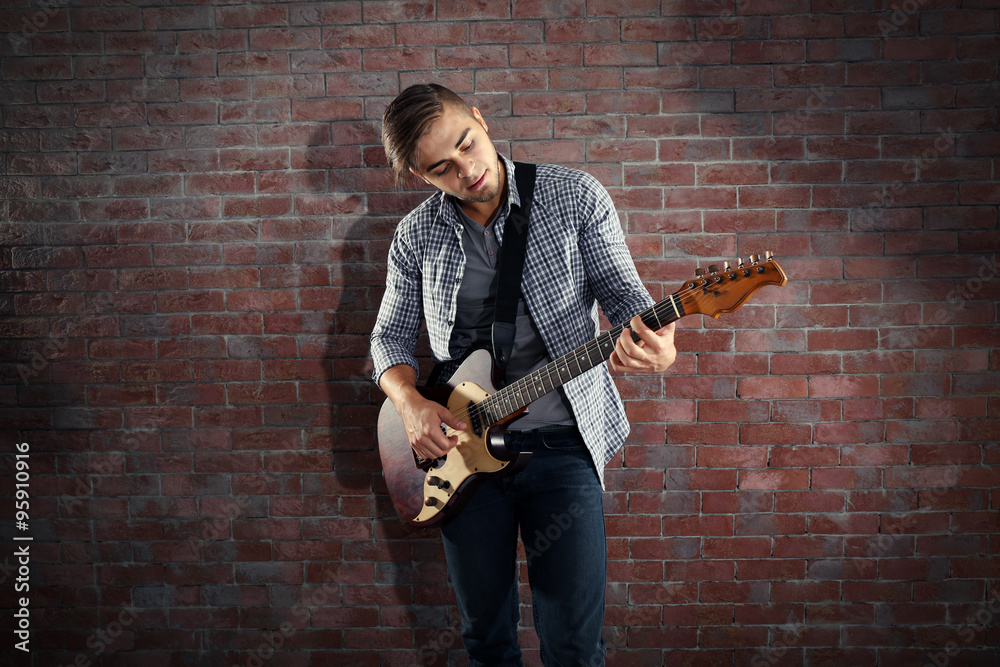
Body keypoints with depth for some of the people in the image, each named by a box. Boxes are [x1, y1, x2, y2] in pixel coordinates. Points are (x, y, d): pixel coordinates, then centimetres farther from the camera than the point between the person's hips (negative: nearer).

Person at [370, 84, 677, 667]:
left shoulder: (576, 197, -4)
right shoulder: (416, 236, 3)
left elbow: (623, 292, -5)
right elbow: (391, 335, 10)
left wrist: (656, 343, -27)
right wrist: (410, 403, -10)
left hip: (563, 439, -2)